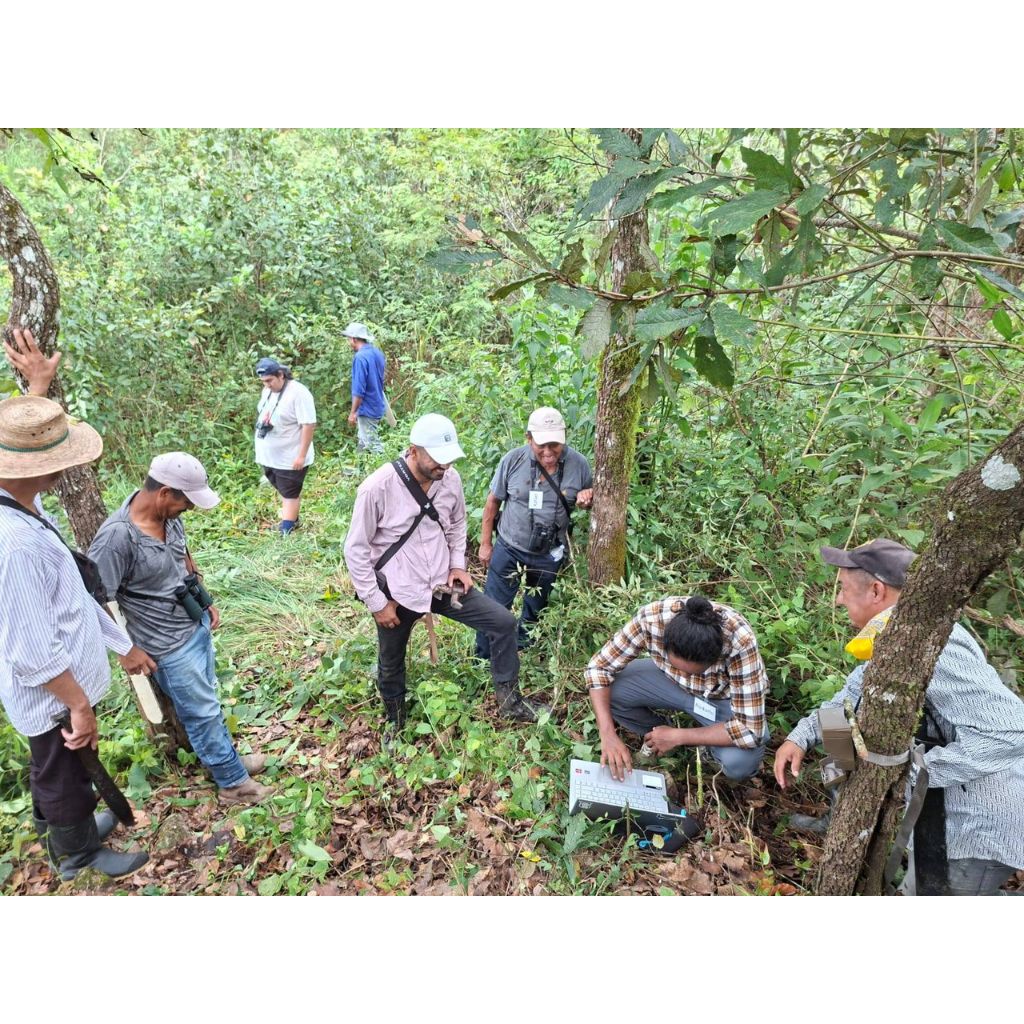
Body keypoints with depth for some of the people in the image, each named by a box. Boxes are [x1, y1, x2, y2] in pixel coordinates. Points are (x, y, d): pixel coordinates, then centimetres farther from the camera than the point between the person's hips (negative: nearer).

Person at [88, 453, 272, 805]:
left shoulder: (169, 515, -7)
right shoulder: (116, 538, -29)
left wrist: (205, 601, 13)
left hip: (196, 624, 7)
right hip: (169, 645, -7)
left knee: (205, 701, 24)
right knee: (203, 711, 9)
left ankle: (225, 758, 43)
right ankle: (234, 782, 26)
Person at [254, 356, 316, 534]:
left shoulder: (298, 393, -21)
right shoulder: (267, 390, 5)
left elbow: (309, 425, -23)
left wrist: (302, 455, -23)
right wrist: (261, 452, 17)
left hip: (290, 458, -8)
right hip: (269, 456, 8)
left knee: (290, 494, 2)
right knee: (284, 491, 20)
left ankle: (285, 531, 8)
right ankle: (293, 519, 36)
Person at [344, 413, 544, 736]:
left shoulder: (450, 479, -8)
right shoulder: (377, 487, -22)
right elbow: (355, 549, -14)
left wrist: (458, 565, 0)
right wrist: (377, 602, -12)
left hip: (443, 584, 4)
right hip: (397, 594, -4)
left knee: (504, 622, -4)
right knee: (391, 666, 16)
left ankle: (509, 703, 14)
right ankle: (395, 724, 46)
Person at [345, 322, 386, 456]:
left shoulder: (360, 357, -20)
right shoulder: (378, 353, 6)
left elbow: (359, 390, -23)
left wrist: (352, 412, -16)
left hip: (367, 409, -9)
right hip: (378, 406, 9)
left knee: (373, 446, -1)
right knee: (362, 442, 20)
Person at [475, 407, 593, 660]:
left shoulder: (579, 464, -13)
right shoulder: (514, 460, -16)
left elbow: (590, 499, 5)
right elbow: (493, 501, -4)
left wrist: (586, 500, -20)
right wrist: (485, 543, 0)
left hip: (550, 555, 2)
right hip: (509, 549, -1)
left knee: (535, 611, 21)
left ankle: (523, 650, 47)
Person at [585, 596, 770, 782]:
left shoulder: (740, 643, -39)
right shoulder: (651, 618, -34)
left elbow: (750, 729, -33)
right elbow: (599, 666, -23)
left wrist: (677, 736, -28)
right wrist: (608, 735, -32)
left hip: (723, 697, -2)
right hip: (669, 679, 3)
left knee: (739, 762, -31)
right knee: (608, 691, -22)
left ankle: (705, 739, 5)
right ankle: (656, 736, 8)